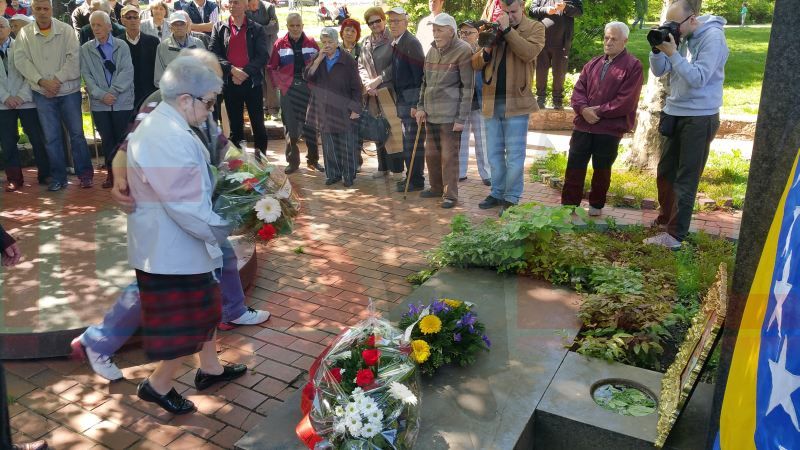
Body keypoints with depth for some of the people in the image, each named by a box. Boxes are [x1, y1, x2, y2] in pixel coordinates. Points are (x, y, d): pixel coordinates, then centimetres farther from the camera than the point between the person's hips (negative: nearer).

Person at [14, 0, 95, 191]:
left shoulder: (66, 30, -1)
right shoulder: (25, 33, 4)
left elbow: (73, 57, -8)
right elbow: (21, 60, -3)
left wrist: (57, 79, -14)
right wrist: (41, 81, -14)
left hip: (68, 90, -1)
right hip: (42, 93, 2)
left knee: (77, 133, 2)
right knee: (51, 137, 5)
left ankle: (85, 174, 14)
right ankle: (58, 178, 14)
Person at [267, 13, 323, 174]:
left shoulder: (311, 43, 3)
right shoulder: (280, 44, 1)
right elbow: (271, 67, 5)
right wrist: (279, 83, -3)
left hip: (308, 88, 1)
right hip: (288, 90, -1)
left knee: (311, 125, 6)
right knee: (290, 126, 2)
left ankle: (313, 160, 18)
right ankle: (293, 162, 12)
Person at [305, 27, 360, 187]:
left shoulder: (348, 60, -5)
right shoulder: (317, 59, 9)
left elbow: (356, 87, -4)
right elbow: (307, 76, -5)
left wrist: (355, 109, -8)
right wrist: (319, 59, -14)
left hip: (344, 112, -4)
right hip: (324, 111, 4)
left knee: (347, 146, 2)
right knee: (329, 146, 9)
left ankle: (349, 175, 13)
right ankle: (333, 174, 20)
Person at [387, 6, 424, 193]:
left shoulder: (411, 42, -12)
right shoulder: (395, 43, 14)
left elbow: (419, 72, -18)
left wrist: (419, 102, -20)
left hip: (413, 98, -9)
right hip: (403, 98, 9)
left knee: (413, 141, -4)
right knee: (408, 140, 16)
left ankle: (416, 180, 3)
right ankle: (411, 176, 26)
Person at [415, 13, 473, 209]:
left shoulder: (463, 51, -10)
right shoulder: (432, 51, 11)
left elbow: (468, 87, -12)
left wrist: (461, 118, -15)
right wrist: (421, 106, 9)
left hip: (450, 115, -7)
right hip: (431, 113, 7)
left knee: (449, 156, -2)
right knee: (431, 154, 13)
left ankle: (450, 194, 8)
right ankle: (436, 187, 29)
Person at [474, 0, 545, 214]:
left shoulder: (535, 28, 2)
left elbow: (529, 53, -19)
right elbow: (475, 64, 10)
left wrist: (508, 29, -17)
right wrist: (486, 50, -10)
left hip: (516, 102, -5)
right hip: (492, 101, 5)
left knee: (514, 154, -1)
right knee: (494, 153, 12)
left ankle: (512, 198, 7)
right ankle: (497, 193, 23)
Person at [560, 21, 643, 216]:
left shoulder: (633, 66, -5)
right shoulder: (593, 63, 13)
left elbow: (626, 101, -13)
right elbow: (578, 89, 7)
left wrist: (598, 111, -15)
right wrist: (583, 109, -12)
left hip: (610, 129, -4)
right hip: (583, 125, 5)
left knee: (602, 169, 9)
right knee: (574, 166, 5)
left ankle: (596, 205, 23)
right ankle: (569, 204, 15)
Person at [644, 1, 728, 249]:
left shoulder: (713, 37, -15)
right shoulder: (682, 37, 5)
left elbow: (698, 79, -22)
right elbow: (659, 71, 5)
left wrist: (673, 54, -26)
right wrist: (658, 48, -12)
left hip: (699, 118, -8)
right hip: (675, 114, 8)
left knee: (685, 181, -4)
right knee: (665, 173, 17)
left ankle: (674, 236, 0)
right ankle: (665, 220, 35)